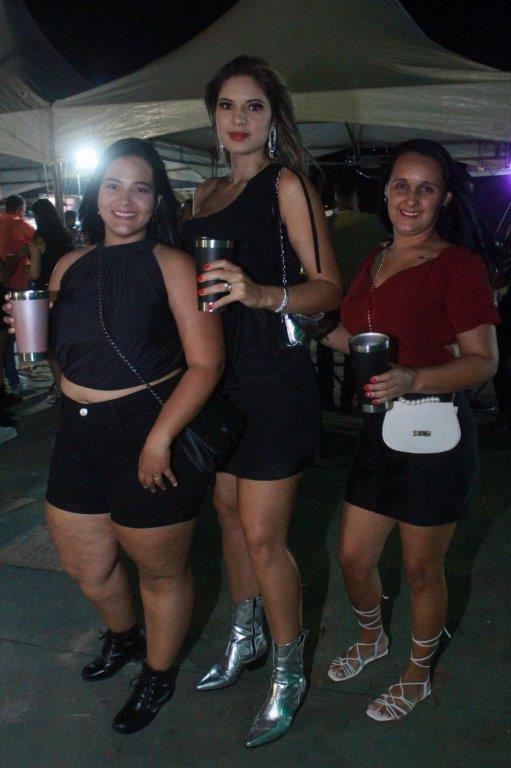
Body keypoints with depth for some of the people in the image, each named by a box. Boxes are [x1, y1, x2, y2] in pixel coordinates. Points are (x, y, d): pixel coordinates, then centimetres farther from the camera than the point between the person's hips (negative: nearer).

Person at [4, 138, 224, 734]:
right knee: (84, 566, 22)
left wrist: (159, 439, -22)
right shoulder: (69, 267, 7)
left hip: (152, 435, -6)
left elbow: (205, 362, -16)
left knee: (160, 570, 13)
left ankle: (157, 675, 40)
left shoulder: (170, 264, -10)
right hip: (78, 436, 7)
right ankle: (123, 639, 54)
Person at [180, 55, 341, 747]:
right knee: (228, 509, 17)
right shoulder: (207, 192, 16)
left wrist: (262, 294, -29)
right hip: (218, 374, 7)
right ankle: (245, 638, 38)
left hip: (272, 377, -7)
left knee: (263, 535, -2)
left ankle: (289, 673, 20)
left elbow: (329, 287, -12)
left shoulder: (287, 184, -6)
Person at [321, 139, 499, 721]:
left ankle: (418, 676, 36)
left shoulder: (457, 264, -10)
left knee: (421, 570, 10)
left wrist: (413, 380, -28)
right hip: (379, 428, 7)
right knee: (353, 558, 16)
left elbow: (484, 360, -13)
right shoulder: (374, 262, 12)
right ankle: (371, 639, 47)